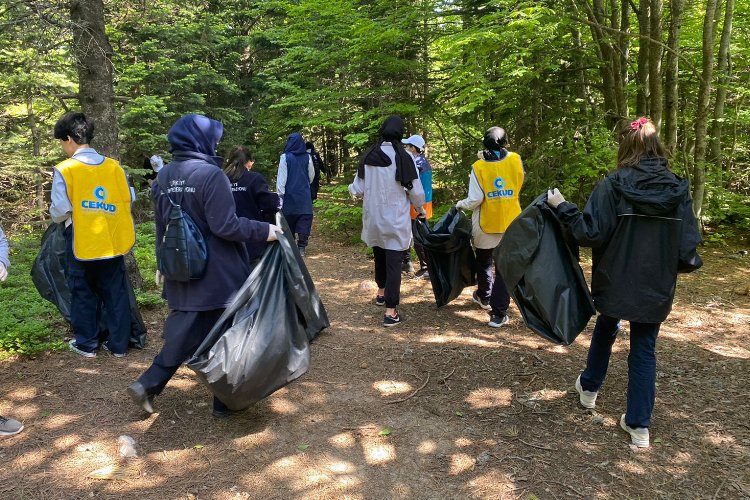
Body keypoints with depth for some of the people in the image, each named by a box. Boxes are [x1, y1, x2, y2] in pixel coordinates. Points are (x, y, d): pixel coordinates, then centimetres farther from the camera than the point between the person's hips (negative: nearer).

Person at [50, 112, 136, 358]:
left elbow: (60, 211, -13)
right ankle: (119, 344, 17)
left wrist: (54, 214, 10)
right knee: (116, 293, 11)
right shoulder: (113, 166, 0)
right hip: (113, 242, 3)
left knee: (84, 294, 12)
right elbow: (129, 199, 1)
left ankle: (86, 343, 22)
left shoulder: (64, 170, -11)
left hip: (83, 245, -3)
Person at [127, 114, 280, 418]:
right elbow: (225, 226, -21)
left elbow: (162, 226, 14)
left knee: (183, 333, 19)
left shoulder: (163, 177, 6)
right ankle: (225, 401, 19)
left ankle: (148, 385, 14)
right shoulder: (210, 174, -16)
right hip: (217, 274, -6)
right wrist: (264, 231, -10)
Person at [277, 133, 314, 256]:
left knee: (289, 219, 13)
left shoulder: (285, 157, -8)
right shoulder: (307, 157, 0)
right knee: (304, 220, 2)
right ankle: (301, 247, -5)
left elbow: (281, 177, -9)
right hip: (304, 195, 1)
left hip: (289, 194, -1)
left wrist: (279, 194, -6)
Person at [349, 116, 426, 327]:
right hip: (396, 220, -4)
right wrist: (420, 209, 11)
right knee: (393, 262, 0)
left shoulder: (368, 156, -4)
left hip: (373, 218, 4)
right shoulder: (404, 157, -14)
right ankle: (390, 311, -1)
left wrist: (351, 190, 26)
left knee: (379, 256, 24)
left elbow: (358, 189, 3)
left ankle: (381, 292, 44)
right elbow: (416, 191, -9)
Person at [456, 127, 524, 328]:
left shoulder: (479, 167, -11)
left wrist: (461, 204, 6)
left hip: (486, 224, -1)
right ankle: (499, 312, 1)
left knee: (483, 262, 21)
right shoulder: (516, 161, -4)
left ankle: (484, 297, 42)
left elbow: (475, 200, -15)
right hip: (511, 224, 1)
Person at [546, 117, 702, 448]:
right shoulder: (678, 189, -4)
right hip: (657, 287, 2)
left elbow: (591, 233, -18)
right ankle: (639, 425, 14)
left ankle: (589, 388, 41)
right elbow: (688, 245, -2)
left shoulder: (613, 185, -13)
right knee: (644, 349, 11)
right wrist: (687, 264, 19)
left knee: (605, 330, 24)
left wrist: (562, 208, -9)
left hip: (615, 281, -1)